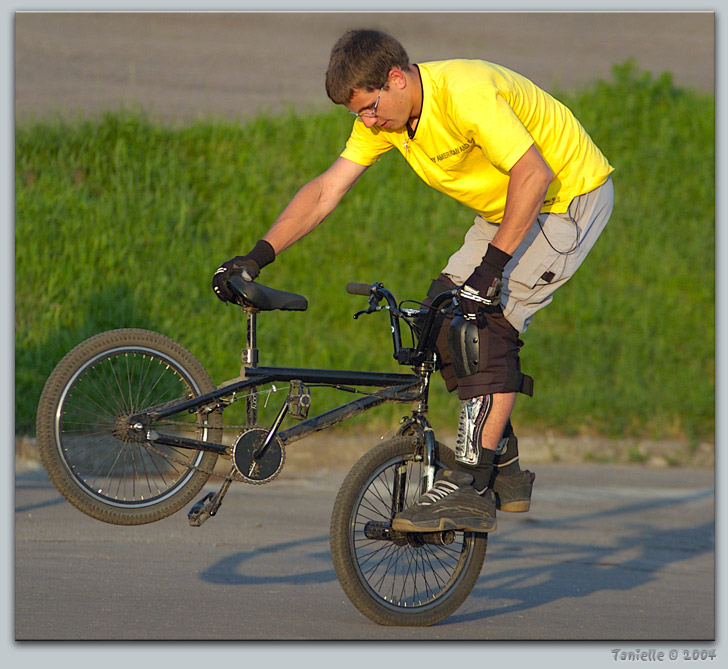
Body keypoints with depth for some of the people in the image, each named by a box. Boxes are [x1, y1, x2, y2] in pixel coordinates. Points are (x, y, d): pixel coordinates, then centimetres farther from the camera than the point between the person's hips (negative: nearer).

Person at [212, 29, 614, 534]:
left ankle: (471, 490, -20)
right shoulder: (383, 116, -4)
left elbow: (533, 173, -32)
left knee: (486, 322, -20)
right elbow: (325, 191, -1)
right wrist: (259, 256, -9)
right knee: (444, 313, 0)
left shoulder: (464, 94, -31)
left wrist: (494, 262, -33)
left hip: (572, 196, -9)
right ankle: (505, 472, 9)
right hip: (508, 209, 9)